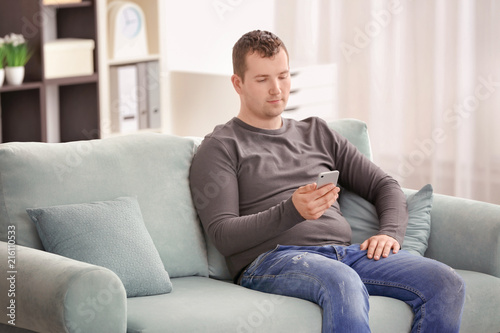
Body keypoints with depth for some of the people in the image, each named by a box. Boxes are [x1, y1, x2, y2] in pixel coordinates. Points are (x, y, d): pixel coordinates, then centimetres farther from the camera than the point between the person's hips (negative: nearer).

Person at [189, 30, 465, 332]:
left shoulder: (318, 133, 27)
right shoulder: (221, 148, 10)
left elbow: (383, 185, 27)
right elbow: (223, 235, -3)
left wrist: (390, 232, 5)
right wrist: (291, 211, -19)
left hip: (345, 251, 6)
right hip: (271, 259, -5)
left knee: (446, 283, -20)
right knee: (343, 283, -42)